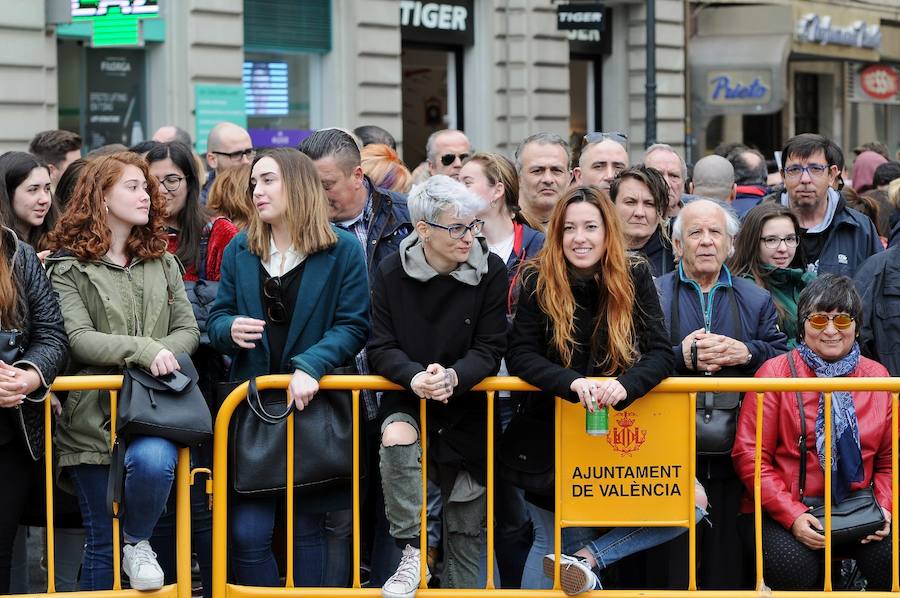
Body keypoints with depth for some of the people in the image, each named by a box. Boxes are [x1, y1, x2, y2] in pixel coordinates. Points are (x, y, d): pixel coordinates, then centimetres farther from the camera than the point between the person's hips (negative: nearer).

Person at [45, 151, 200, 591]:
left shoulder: (162, 262, 15)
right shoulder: (68, 267, 1)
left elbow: (187, 330, 9)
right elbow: (78, 339, -11)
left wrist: (162, 359, -13)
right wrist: (144, 349, -24)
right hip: (94, 414, -2)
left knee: (152, 461, -32)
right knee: (103, 544, 0)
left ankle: (139, 540, -4)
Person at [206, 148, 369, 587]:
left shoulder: (342, 250, -1)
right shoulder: (239, 249, 9)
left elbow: (354, 327, -7)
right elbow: (217, 318, 11)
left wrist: (310, 366, -22)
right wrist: (230, 329, -13)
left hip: (316, 404, -2)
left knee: (307, 529, 6)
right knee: (247, 532, -6)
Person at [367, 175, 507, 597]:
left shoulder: (490, 272, -8)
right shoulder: (391, 273, -8)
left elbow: (490, 351, -10)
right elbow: (381, 348, -10)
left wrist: (452, 377, -30)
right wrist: (415, 376, -31)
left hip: (467, 404, 1)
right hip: (408, 397, -1)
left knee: (466, 528, 5)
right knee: (396, 437, -35)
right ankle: (411, 554, -27)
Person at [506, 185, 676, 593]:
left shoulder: (634, 276, -6)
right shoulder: (539, 280, -8)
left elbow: (661, 353, -11)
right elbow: (519, 355, -15)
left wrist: (624, 386, -33)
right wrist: (574, 383, -33)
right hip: (554, 427, -1)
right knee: (550, 540, 4)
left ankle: (587, 558, -14)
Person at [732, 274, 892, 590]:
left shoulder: (876, 375, 10)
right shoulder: (776, 373, -1)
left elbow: (888, 460, 15)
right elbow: (749, 454, -6)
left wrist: (884, 507, -5)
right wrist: (793, 516, -16)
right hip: (780, 513, -2)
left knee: (889, 556, -27)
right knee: (795, 567, -32)